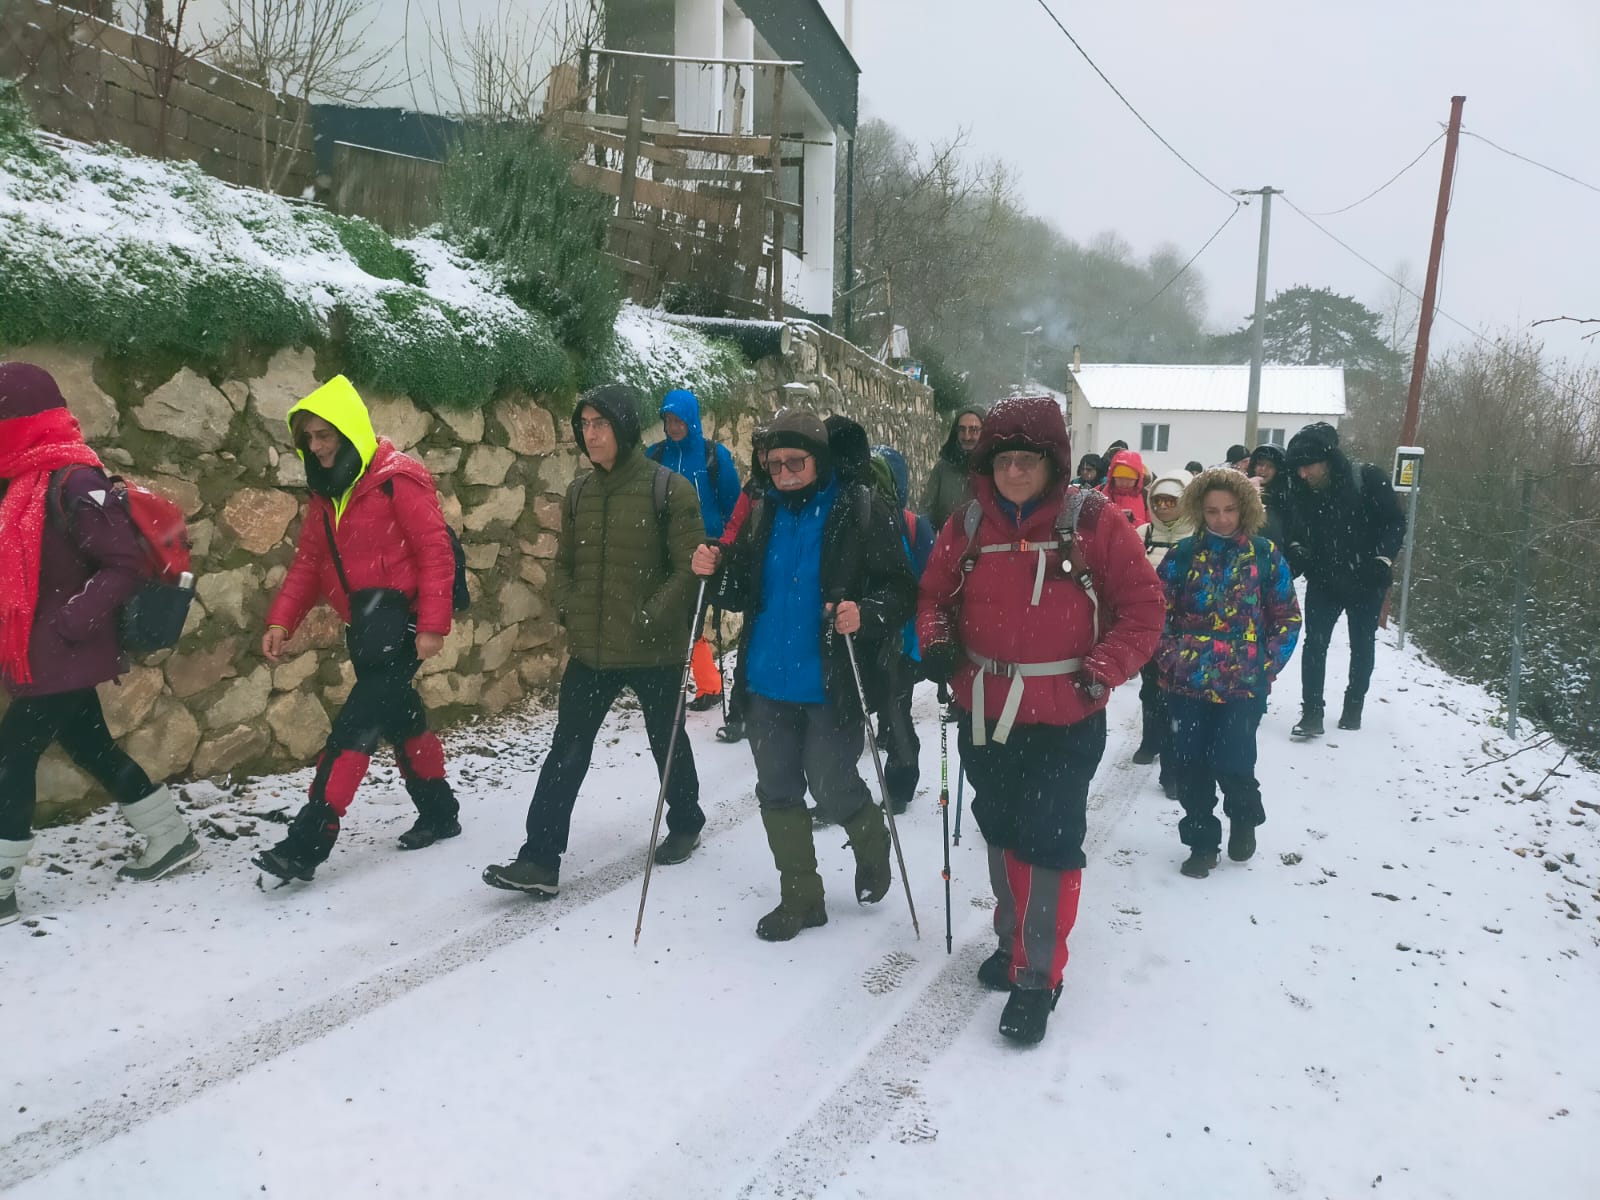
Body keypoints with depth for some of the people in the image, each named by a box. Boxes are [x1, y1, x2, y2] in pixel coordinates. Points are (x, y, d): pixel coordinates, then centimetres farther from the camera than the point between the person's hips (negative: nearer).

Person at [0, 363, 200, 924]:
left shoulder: (73, 482, -18)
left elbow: (124, 565, -21)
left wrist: (69, 624, -25)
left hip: (62, 656, -10)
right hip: (51, 656, 10)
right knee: (93, 749, 17)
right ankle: (169, 837, 29)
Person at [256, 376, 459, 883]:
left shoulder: (398, 478, -13)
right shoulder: (326, 491, 12)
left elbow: (435, 551, -16)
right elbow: (308, 563, 12)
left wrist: (432, 625, -19)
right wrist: (281, 620, 1)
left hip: (401, 622, -8)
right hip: (364, 626, 8)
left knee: (354, 727, -11)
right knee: (401, 720, 16)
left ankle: (308, 841, -9)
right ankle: (438, 812, 31)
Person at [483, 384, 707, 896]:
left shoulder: (670, 488, -11)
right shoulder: (579, 492, 7)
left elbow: (689, 568, -14)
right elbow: (564, 563, 15)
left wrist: (649, 619, -18)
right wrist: (569, 612, 0)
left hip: (655, 650, -4)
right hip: (590, 650, 4)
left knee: (668, 744, 15)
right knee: (566, 752, 1)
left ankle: (685, 824, 39)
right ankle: (540, 860, 6)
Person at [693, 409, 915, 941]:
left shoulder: (861, 513, -10)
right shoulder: (762, 514, 7)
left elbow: (901, 591, -10)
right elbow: (744, 594, 13)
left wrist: (867, 613, -30)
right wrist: (715, 571, -8)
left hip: (832, 686, -5)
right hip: (767, 683, 6)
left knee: (832, 790, 4)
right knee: (778, 792, 12)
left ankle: (873, 848, 38)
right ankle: (800, 898, 28)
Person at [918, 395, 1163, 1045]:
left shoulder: (1092, 521, -10)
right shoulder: (968, 525, 1)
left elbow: (1144, 606, -6)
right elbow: (935, 593, 14)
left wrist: (1104, 670, -16)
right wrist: (936, 640, -5)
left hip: (1064, 721, -4)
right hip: (984, 716, 5)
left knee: (1049, 843, -2)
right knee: (1001, 831, 19)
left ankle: (1037, 978, 11)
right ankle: (1013, 940, 40)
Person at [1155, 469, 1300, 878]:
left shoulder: (1265, 555, 0)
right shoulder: (1183, 554, 1)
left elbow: (1287, 617, 4)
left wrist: (1268, 666, -3)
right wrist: (1171, 657, -5)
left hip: (1244, 685, -1)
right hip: (1187, 683, 2)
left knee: (1233, 764, -4)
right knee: (1191, 766, 5)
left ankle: (1244, 818, 29)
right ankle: (1202, 843, 23)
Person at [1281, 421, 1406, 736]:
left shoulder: (1369, 478, -19)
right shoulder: (1301, 489, -9)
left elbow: (1395, 523, -12)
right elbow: (1292, 526, 4)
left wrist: (1384, 558, -23)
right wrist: (1296, 549, -15)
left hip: (1366, 581, -2)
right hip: (1323, 580, 2)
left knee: (1362, 645, 13)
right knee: (1315, 643, -6)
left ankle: (1353, 708, 30)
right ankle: (1311, 713, -1)